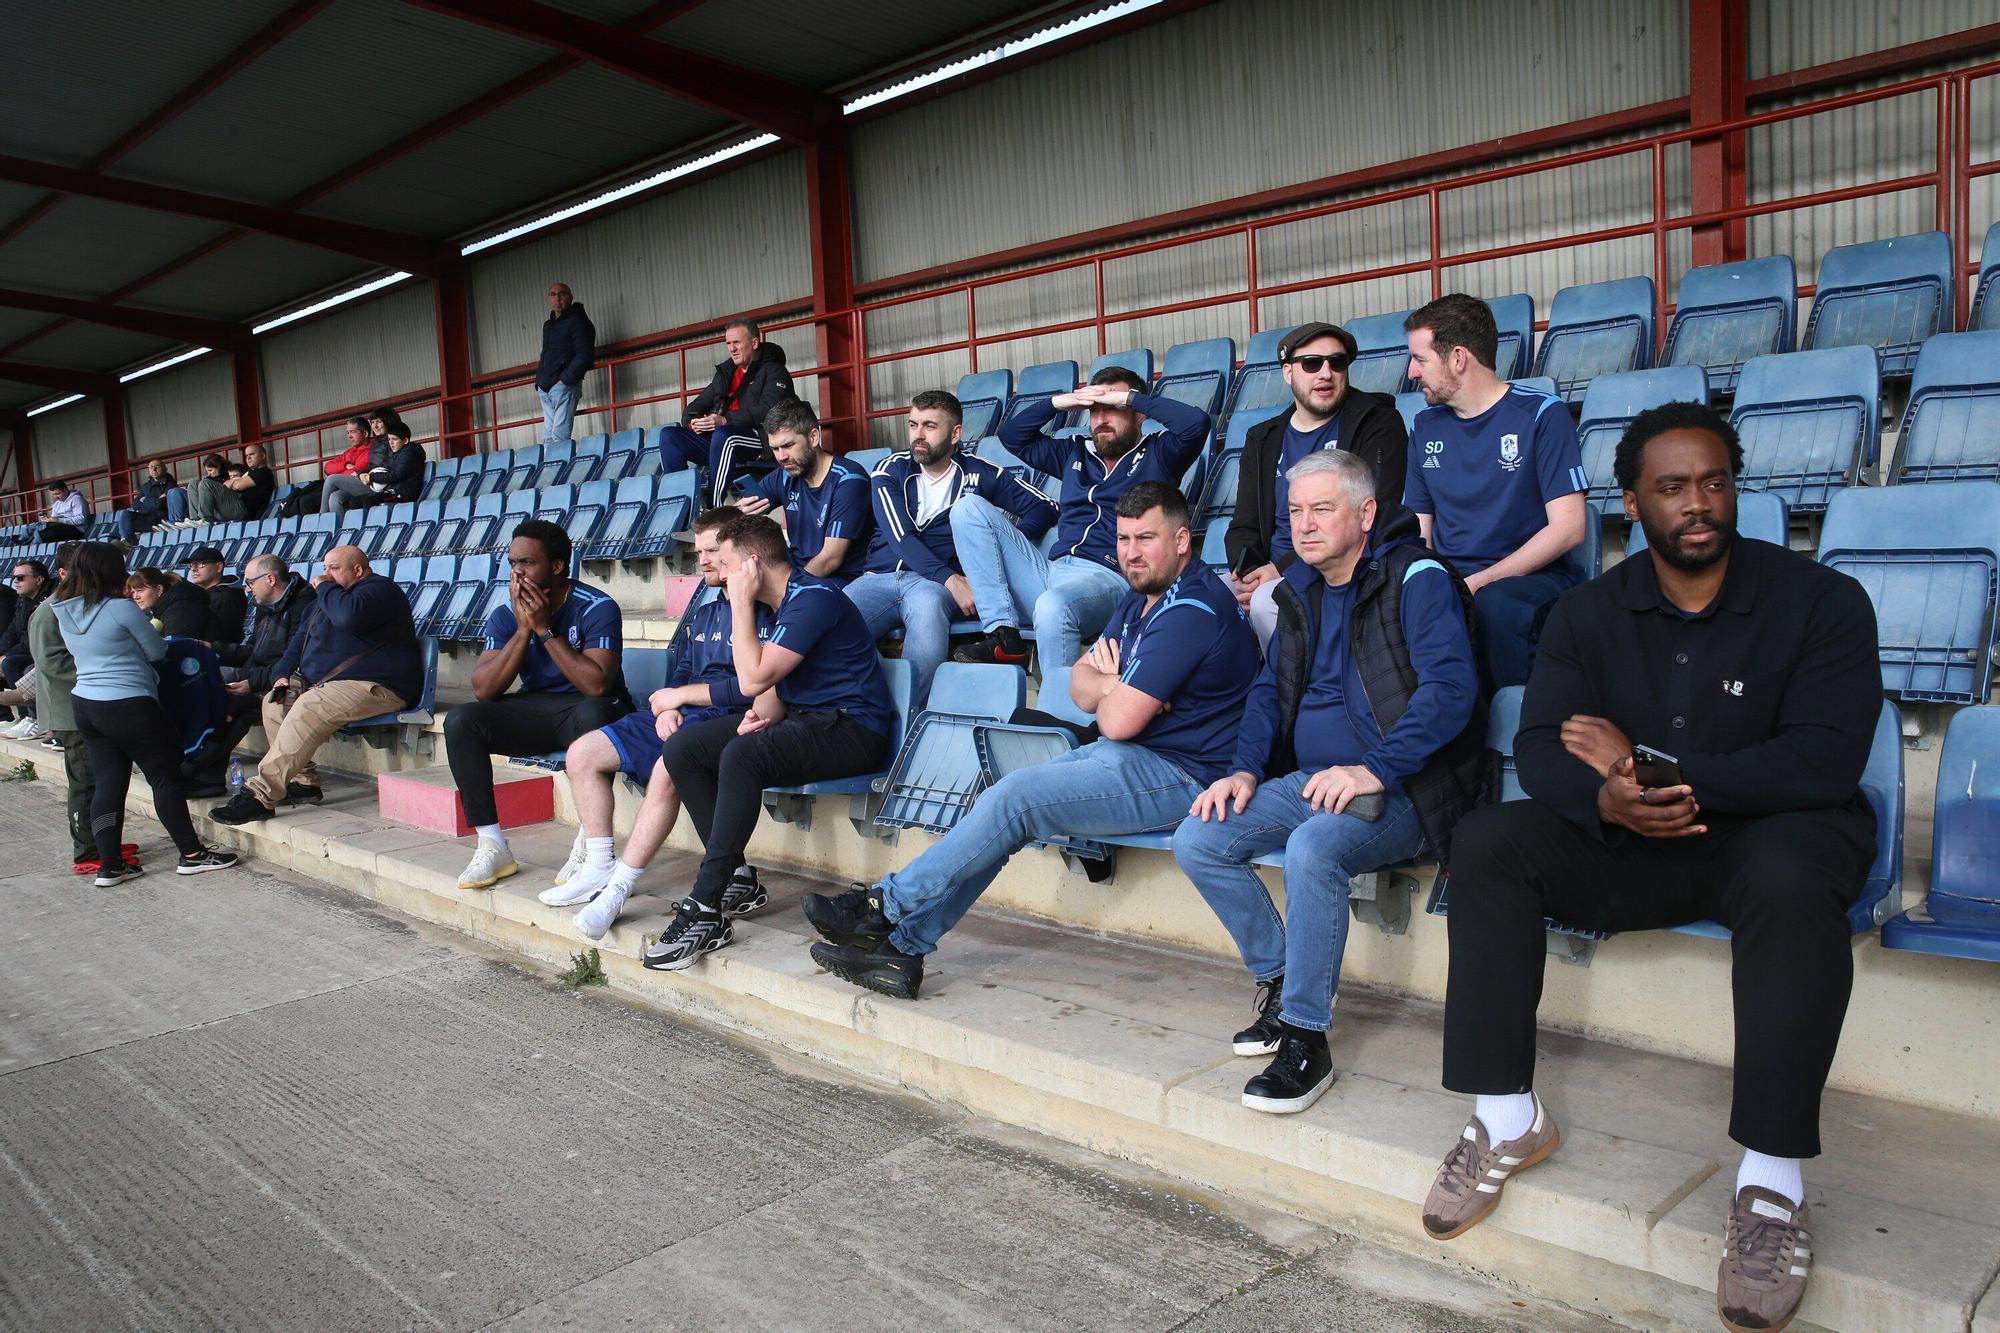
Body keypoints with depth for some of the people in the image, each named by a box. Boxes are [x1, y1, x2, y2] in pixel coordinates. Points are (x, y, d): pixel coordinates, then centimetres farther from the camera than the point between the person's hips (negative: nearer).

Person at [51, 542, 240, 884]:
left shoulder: (65, 613, 6)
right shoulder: (121, 608, -15)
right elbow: (157, 651, -5)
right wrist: (136, 637, 16)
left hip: (84, 705, 7)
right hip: (128, 706, -7)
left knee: (108, 782, 10)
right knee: (166, 777, 2)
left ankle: (110, 865, 10)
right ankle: (192, 855, 7)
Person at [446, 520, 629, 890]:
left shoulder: (597, 608, -12)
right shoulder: (505, 615, 3)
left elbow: (597, 685, -25)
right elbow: (483, 690, -7)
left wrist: (545, 629, -20)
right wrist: (524, 630, -14)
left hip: (585, 711, -5)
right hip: (533, 711, 5)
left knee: (592, 714, -39)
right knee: (460, 720, -17)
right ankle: (492, 846, -15)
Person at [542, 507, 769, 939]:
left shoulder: (759, 609, -8)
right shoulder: (702, 611, 21)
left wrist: (679, 696, -7)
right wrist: (667, 707, 0)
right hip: (681, 716, 9)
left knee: (667, 769, -37)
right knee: (583, 752, -1)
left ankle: (618, 888, -27)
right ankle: (598, 867, -1)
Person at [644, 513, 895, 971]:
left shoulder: (812, 599, -16)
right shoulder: (769, 605, 13)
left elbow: (754, 679, -21)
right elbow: (771, 688, 16)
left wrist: (741, 605, -12)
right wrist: (762, 715, -8)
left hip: (853, 729, -10)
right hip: (802, 721, 10)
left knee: (742, 754, -35)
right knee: (681, 748, -2)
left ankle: (705, 910, -30)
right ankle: (734, 875, -4)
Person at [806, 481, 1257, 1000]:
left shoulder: (1191, 611, -19)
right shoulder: (1143, 596, 14)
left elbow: (1117, 721, -22)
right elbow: (1080, 684, 13)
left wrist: (1110, 691, 1)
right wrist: (1116, 688, -10)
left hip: (1175, 775, -10)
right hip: (1124, 757, 10)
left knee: (1013, 798, -20)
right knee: (999, 806, -3)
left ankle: (886, 905, -9)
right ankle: (901, 946, -4)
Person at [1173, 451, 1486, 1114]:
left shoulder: (1417, 579, -8)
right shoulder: (1301, 591, 14)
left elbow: (1452, 686, -20)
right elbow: (1269, 688, 20)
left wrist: (1375, 770, -28)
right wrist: (1245, 769, 3)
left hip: (1401, 790, -7)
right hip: (1308, 782, 8)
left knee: (1313, 847, -35)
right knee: (1196, 841, -10)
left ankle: (1305, 1037, -20)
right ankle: (1281, 981, 6)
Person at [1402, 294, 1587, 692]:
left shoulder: (1541, 413, -2)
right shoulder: (1425, 426, 14)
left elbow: (1568, 528, -8)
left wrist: (1480, 583, -17)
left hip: (1531, 578, -3)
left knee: (1493, 605, -38)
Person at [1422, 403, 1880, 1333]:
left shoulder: (1820, 600, -5)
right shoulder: (1589, 613, 3)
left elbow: (1826, 760, -17)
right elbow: (1538, 749, -7)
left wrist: (1654, 771, -18)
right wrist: (1609, 799, -30)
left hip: (1769, 833, -3)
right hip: (1631, 845, 3)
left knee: (1793, 880, -38)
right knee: (1487, 843, -20)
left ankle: (1773, 1182, -28)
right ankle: (1508, 1118, -15)